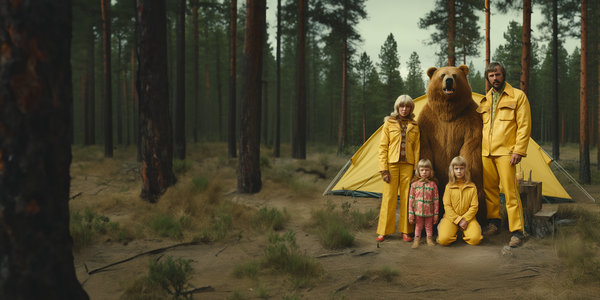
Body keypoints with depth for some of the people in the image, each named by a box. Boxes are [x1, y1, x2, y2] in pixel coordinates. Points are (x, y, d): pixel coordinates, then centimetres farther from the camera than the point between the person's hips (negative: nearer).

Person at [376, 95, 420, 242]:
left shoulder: (414, 126, 9)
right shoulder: (389, 123, 3)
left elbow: (417, 148, 10)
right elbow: (382, 147, 1)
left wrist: (416, 169, 3)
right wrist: (383, 168, -6)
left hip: (407, 165, 2)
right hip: (392, 164, -2)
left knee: (406, 197, 4)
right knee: (389, 197, -1)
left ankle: (405, 231, 13)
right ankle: (383, 231, 8)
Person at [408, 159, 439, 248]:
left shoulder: (433, 185, -2)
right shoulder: (414, 185, -2)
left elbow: (436, 200, 1)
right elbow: (411, 200, 0)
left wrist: (436, 214, 0)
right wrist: (411, 214, -2)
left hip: (429, 212, 0)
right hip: (418, 211, 0)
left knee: (429, 226, 13)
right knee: (418, 227, 11)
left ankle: (429, 239, 30)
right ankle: (416, 239, 24)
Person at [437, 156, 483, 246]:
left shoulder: (472, 186, 5)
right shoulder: (449, 186, 3)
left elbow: (474, 206, 1)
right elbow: (447, 206, -3)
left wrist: (465, 219, -13)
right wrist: (458, 220, -12)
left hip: (467, 217, 1)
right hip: (451, 217, -1)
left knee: (475, 239, -26)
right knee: (443, 240, -26)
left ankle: (465, 231, 10)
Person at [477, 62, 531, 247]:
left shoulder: (517, 96, 0)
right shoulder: (485, 101, 16)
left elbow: (524, 125, -5)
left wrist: (518, 150, -13)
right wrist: (480, 149, 15)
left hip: (505, 152, -6)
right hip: (486, 153, 6)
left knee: (510, 192, -8)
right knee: (489, 189, 10)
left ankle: (517, 232, -4)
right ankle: (494, 223, 24)